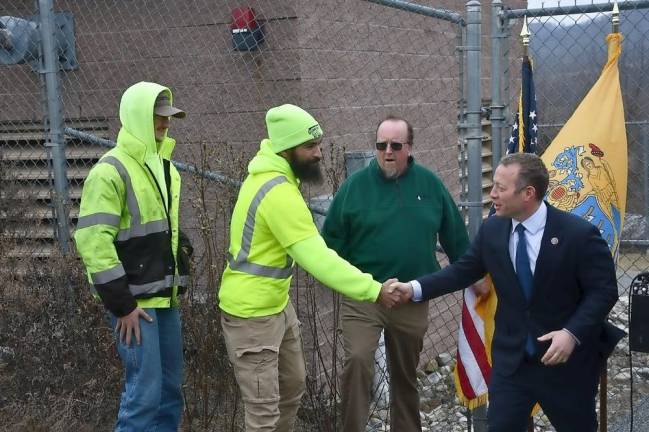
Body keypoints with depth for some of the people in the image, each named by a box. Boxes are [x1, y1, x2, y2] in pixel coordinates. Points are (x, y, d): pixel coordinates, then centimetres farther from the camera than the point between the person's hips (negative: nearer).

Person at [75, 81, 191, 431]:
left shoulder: (163, 166, 13)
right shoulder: (111, 170, -14)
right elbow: (92, 242, -20)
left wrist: (178, 281, 16)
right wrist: (121, 304, -19)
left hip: (164, 297, 8)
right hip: (133, 300, -8)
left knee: (170, 386, 13)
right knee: (145, 390, -7)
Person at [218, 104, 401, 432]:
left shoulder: (269, 173, 5)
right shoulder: (279, 192, -27)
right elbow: (317, 258, -32)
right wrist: (373, 290, -31)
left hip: (277, 303, 10)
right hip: (251, 313, -10)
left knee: (292, 385, 22)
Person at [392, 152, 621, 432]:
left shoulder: (579, 233, -16)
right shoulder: (491, 230, -3)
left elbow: (604, 291, -13)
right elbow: (463, 271, 6)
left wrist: (572, 333, -25)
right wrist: (415, 288, -5)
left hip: (567, 361, -3)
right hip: (511, 359, 3)